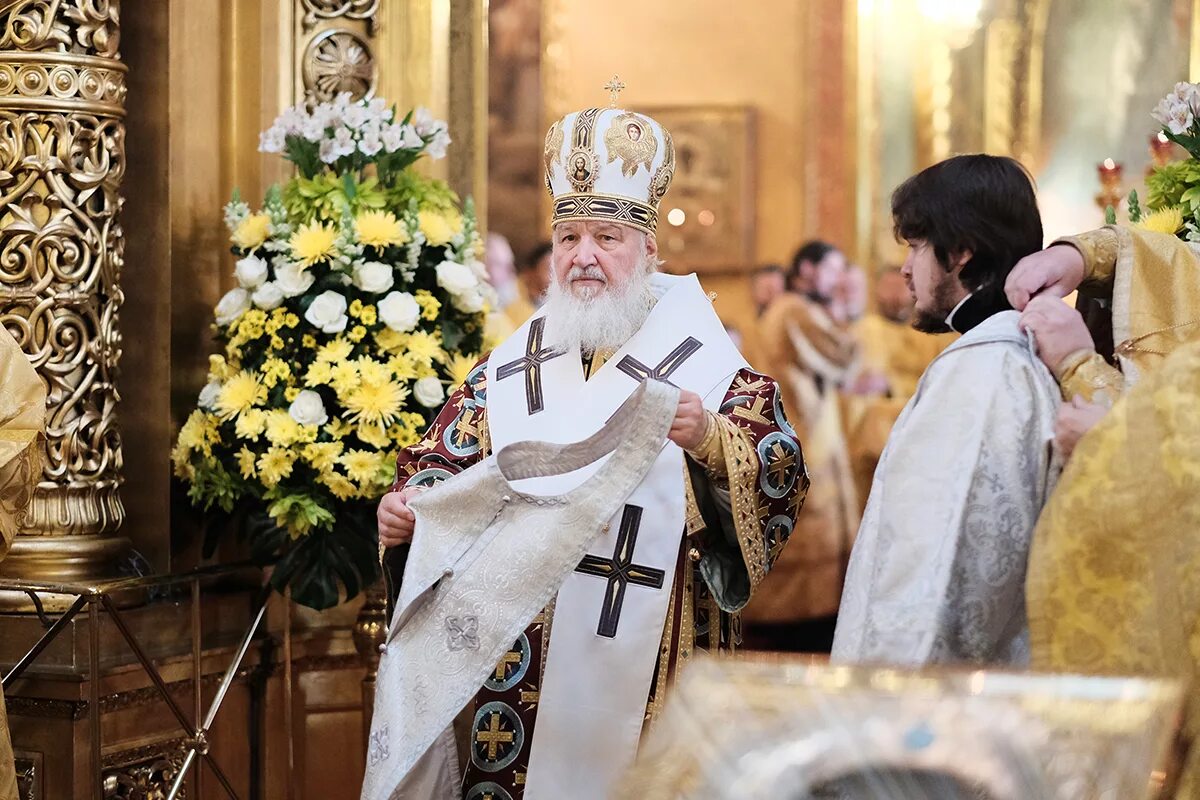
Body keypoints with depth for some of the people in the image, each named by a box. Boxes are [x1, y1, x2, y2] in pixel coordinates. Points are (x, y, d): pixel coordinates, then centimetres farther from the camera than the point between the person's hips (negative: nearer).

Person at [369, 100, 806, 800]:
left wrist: (710, 440, -29)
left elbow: (781, 480, -10)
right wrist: (405, 511, -10)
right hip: (517, 665, 3)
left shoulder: (706, 366, 0)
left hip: (649, 664, -3)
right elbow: (443, 466, 12)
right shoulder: (508, 371, 11)